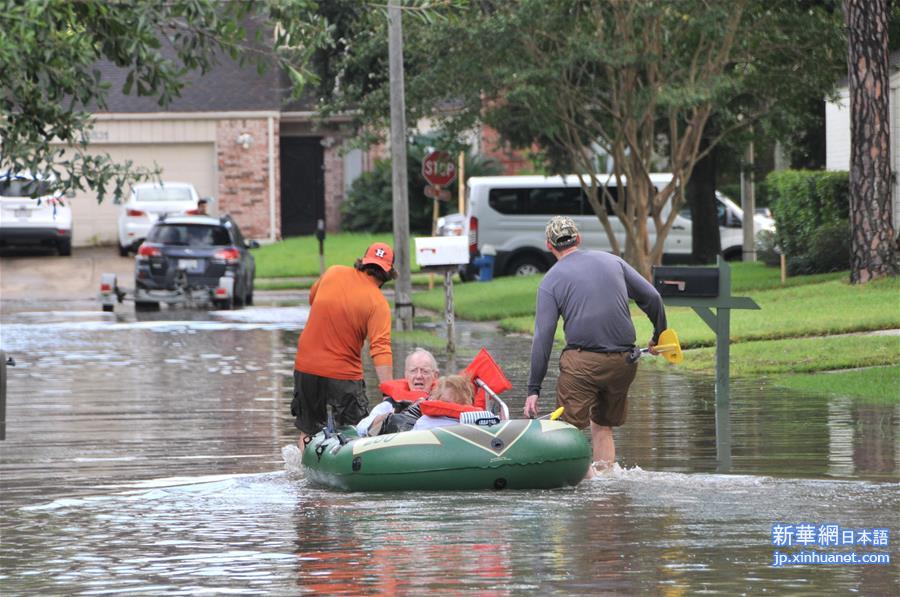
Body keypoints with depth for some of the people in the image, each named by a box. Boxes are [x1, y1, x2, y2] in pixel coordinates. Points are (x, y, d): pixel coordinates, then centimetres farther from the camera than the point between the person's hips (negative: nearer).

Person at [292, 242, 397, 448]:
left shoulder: (333, 273, 0)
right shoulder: (378, 303, -12)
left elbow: (312, 298, 20)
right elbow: (381, 348, -21)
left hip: (306, 367, 4)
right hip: (344, 374, -4)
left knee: (308, 431, 15)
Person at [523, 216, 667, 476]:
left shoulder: (551, 281, 2)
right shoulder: (611, 261, 12)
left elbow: (543, 338, -4)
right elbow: (651, 298, 11)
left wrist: (534, 389, -3)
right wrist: (659, 336, 28)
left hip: (581, 362, -4)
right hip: (623, 362, 4)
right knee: (603, 426, 20)